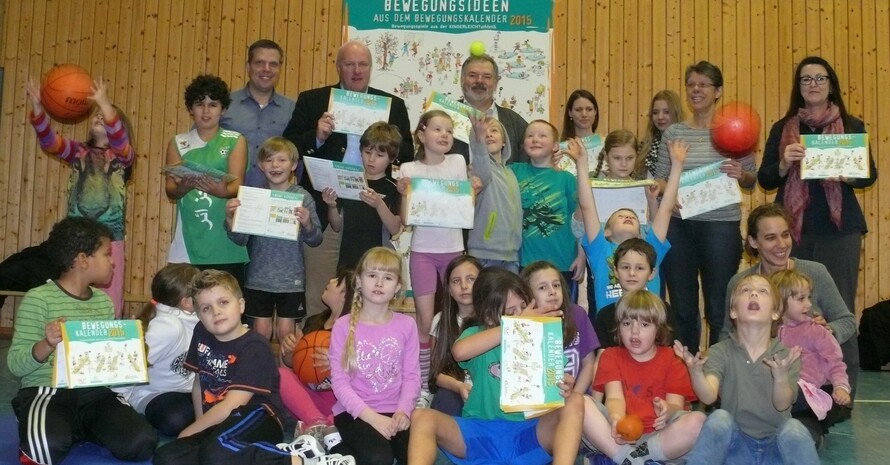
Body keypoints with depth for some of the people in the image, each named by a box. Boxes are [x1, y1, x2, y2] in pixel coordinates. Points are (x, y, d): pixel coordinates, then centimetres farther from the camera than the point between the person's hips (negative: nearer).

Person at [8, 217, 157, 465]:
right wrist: (47, 345, -29)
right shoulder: (38, 298, -6)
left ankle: (79, 431, 9)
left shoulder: (104, 301, 13)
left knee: (142, 443, -20)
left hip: (95, 392, 5)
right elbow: (15, 364, -9)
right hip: (46, 391, -4)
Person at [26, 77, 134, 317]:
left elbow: (118, 138, -20)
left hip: (110, 239, -2)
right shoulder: (79, 151, 10)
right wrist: (37, 106, -21)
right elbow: (48, 140, -5)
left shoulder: (123, 155, 2)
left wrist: (104, 103, -34)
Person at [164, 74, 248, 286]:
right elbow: (170, 190, 3)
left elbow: (236, 185, -5)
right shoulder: (178, 143, 11)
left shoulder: (235, 141, 7)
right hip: (188, 244, 1)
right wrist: (184, 186, -20)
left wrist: (222, 191, -28)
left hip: (225, 243, -1)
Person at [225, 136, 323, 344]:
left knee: (286, 331, 6)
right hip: (259, 278, 1)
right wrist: (230, 218, -20)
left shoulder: (302, 196, -4)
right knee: (260, 331, 8)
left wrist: (307, 224, -26)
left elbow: (315, 240, -6)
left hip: (290, 279, -1)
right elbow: (241, 239, -2)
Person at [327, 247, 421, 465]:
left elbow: (412, 375, 2)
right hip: (354, 412, -2)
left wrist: (403, 411, -16)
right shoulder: (344, 326, -2)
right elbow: (339, 380, -7)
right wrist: (371, 416, -18)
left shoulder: (406, 325, 5)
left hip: (395, 413, 3)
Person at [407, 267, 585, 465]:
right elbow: (460, 351, -23)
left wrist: (562, 389, -22)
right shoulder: (478, 333, 1)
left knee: (574, 402, -23)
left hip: (528, 430, 1)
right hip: (481, 431, -1)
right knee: (422, 417, -23)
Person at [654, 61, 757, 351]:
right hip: (678, 226, 3)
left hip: (721, 226, -2)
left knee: (719, 310, 2)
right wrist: (659, 188, -12)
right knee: (682, 308, 10)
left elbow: (751, 181, 6)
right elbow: (660, 179, 10)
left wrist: (741, 175, -16)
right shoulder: (673, 133, 8)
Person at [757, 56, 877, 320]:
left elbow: (870, 175, 6)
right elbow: (765, 180, 6)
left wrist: (846, 174, -15)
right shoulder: (782, 129, 9)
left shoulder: (852, 126, 8)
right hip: (793, 227, 1)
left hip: (839, 228, 0)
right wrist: (785, 164, -14)